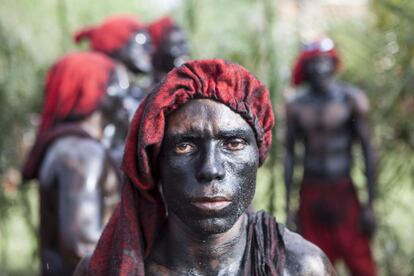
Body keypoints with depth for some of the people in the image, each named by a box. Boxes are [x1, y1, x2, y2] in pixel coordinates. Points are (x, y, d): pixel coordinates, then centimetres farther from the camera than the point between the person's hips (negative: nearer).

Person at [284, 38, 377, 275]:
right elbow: (290, 155, 11)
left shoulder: (352, 99, -2)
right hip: (310, 195, 3)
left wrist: (370, 205, -5)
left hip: (344, 193, -3)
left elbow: (369, 151, -2)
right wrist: (288, 207, 9)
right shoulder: (296, 106, 6)